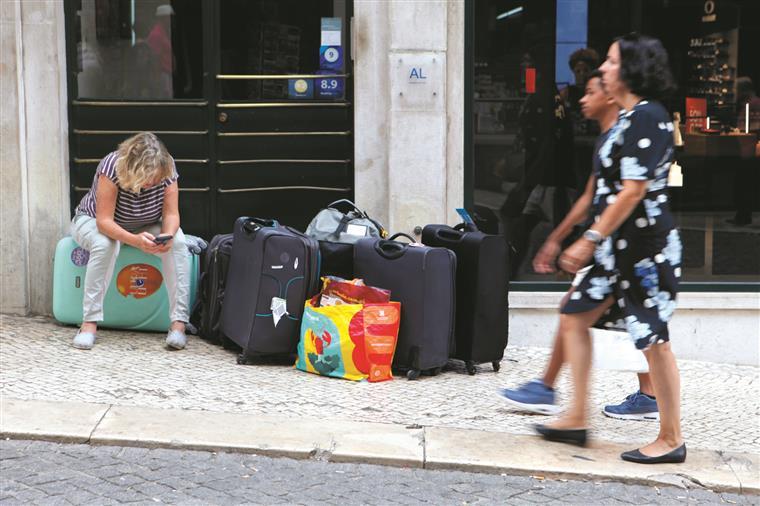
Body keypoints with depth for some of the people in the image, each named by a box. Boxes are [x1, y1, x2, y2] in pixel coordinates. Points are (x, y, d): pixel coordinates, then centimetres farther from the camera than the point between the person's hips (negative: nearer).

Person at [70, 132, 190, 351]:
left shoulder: (167, 169, -24)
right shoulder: (111, 167, -35)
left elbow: (171, 214, -20)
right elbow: (104, 221, -37)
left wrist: (167, 235, -43)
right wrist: (135, 240, -53)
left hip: (143, 226, 3)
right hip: (93, 222, -3)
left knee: (177, 242, -25)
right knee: (105, 244, -38)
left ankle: (179, 322, -27)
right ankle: (89, 322, -32)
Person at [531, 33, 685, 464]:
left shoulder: (647, 117, -16)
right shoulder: (630, 117, 15)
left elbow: (633, 191, -22)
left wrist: (591, 240, -21)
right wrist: (593, 242, 20)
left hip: (646, 243, -11)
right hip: (620, 245, 11)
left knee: (654, 339, -2)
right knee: (575, 318, 12)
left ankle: (672, 440, 9)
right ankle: (578, 419, 20)